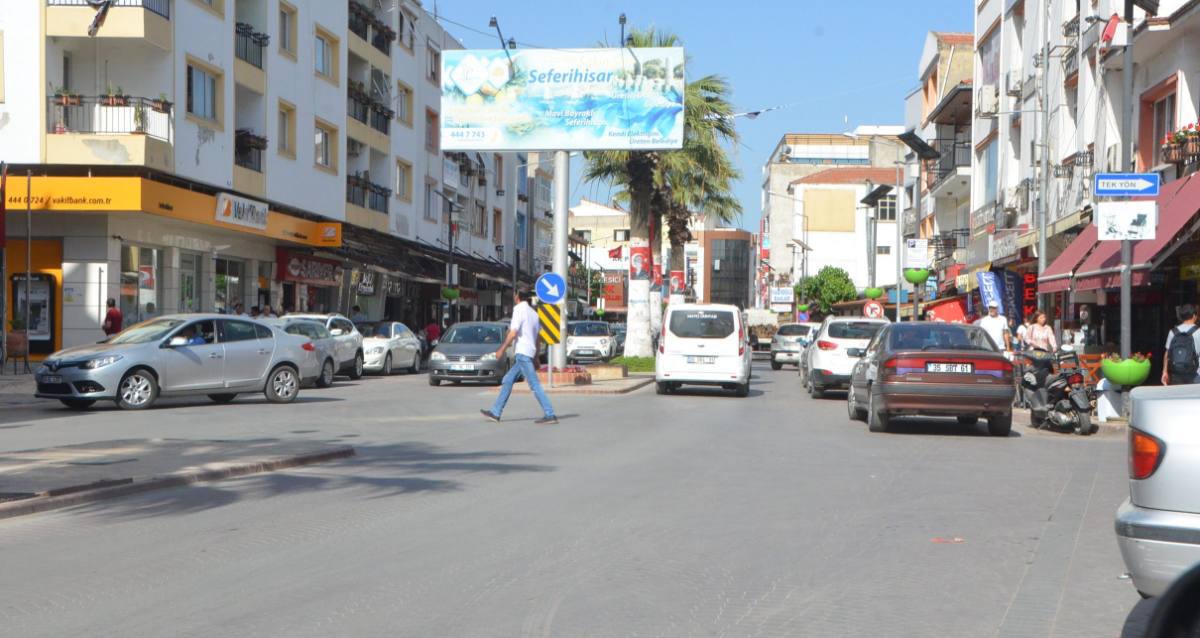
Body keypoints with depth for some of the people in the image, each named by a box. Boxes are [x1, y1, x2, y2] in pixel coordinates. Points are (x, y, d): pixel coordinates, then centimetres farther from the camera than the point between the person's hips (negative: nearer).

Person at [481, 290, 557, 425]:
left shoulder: (519, 310, -9)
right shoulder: (533, 312, 17)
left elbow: (513, 333, -17)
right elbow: (537, 337, 18)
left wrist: (502, 349, -10)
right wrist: (536, 357, 20)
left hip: (523, 352, -9)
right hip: (529, 352, 9)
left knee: (534, 384, -10)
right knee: (507, 381, 14)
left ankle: (550, 415, -13)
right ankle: (496, 413, 17)